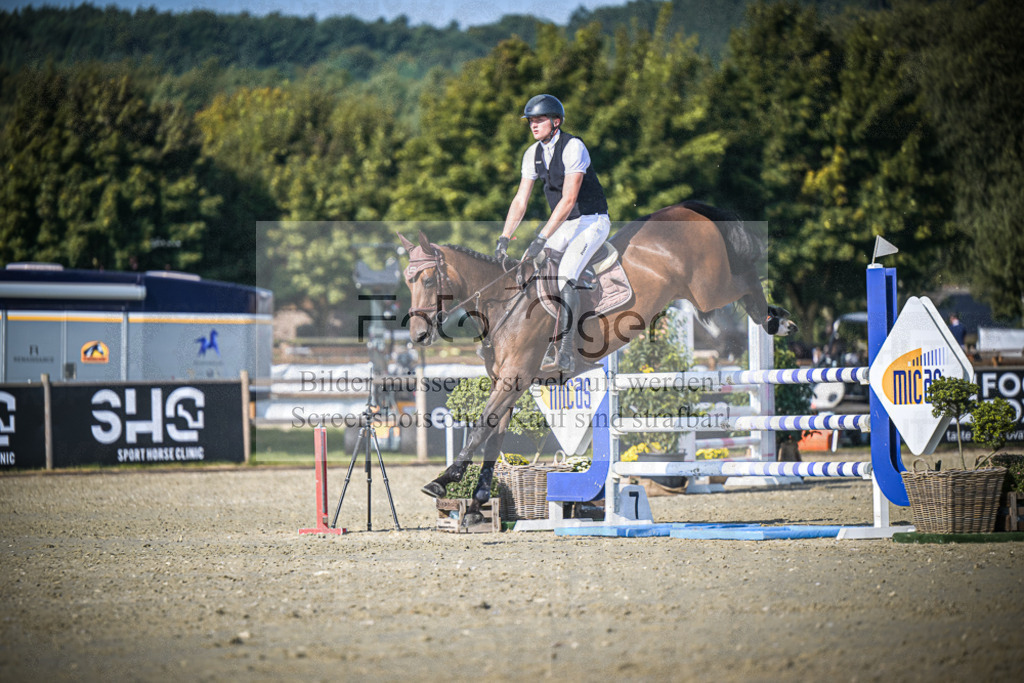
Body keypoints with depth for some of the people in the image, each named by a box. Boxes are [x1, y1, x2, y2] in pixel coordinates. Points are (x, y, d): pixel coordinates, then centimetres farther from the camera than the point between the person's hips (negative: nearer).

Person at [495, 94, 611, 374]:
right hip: (563, 224, 8)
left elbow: (568, 199, -26)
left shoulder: (573, 147, -20)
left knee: (564, 278, -26)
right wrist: (504, 238, -8)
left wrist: (542, 238, -30)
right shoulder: (533, 154, 2)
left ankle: (565, 353, -29)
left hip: (591, 221, -8)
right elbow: (521, 200, 3)